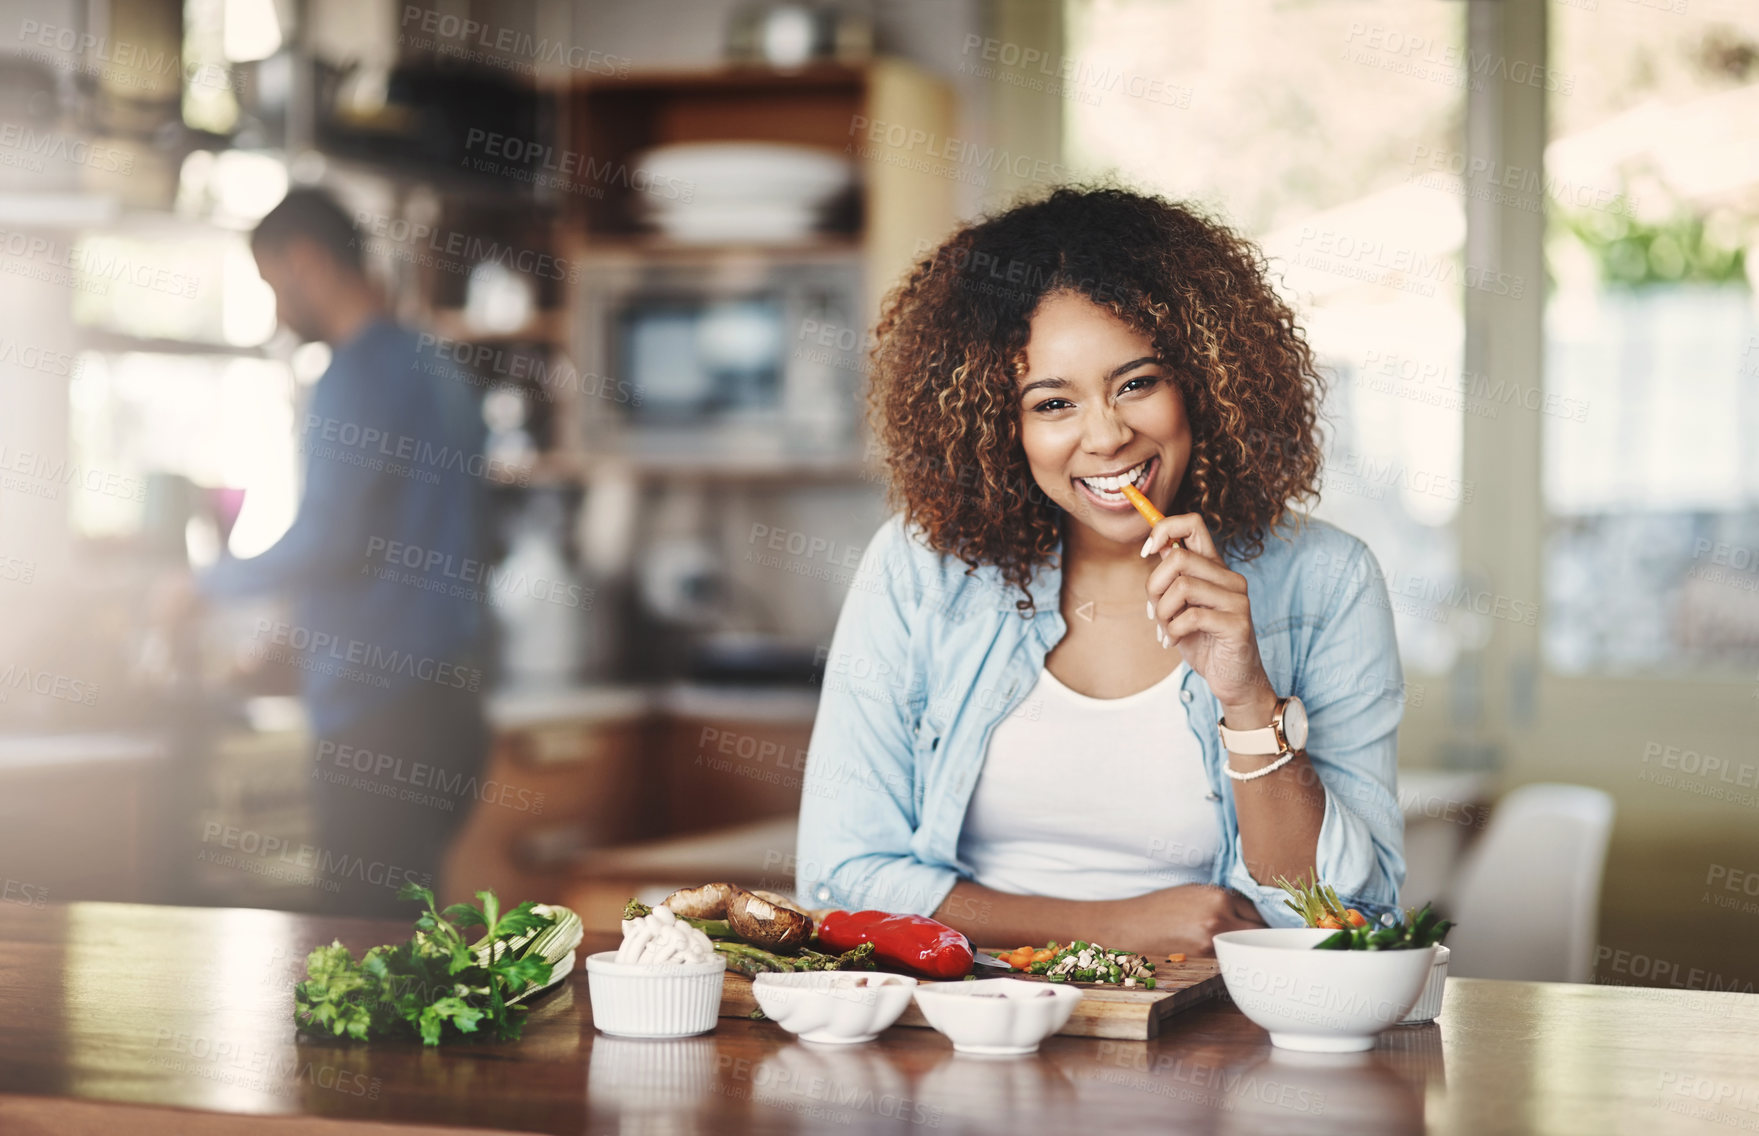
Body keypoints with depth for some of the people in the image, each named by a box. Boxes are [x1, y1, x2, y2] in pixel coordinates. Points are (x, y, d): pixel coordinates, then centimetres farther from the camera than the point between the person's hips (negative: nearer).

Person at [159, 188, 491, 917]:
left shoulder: (359, 375, -10)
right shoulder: (438, 376, 18)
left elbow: (331, 541, -16)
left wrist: (210, 584, 0)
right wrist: (312, 633, 29)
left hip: (378, 713, -9)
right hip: (444, 700, 9)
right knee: (401, 921, 12)